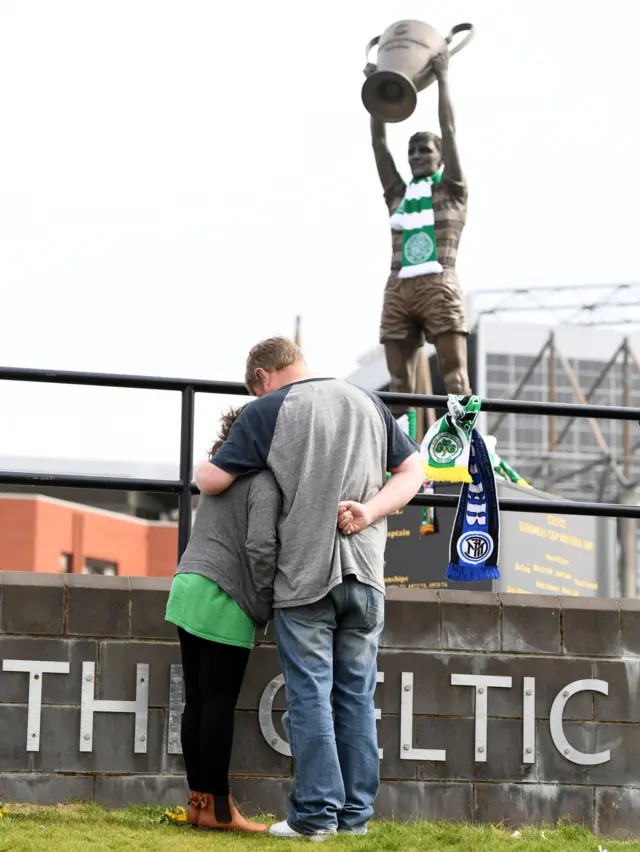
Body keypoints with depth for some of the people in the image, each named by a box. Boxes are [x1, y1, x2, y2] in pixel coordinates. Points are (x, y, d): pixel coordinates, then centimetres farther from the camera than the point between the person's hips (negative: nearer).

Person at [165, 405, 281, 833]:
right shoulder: (264, 479, -7)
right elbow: (261, 545, -17)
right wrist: (267, 606, -7)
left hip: (189, 587, 8)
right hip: (223, 598, -8)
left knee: (198, 701, 8)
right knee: (219, 704, -5)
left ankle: (199, 801, 12)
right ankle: (217, 808, -3)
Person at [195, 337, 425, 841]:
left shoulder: (268, 411, -3)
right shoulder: (366, 402, 11)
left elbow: (213, 481, -5)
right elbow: (413, 471, 9)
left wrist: (202, 467, 17)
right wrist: (370, 510, -3)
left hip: (304, 574, -4)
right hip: (364, 573, 4)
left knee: (310, 695, 2)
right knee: (357, 695, 10)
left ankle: (316, 813, 2)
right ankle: (356, 813, 13)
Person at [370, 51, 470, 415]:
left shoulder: (453, 191, 10)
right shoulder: (398, 195, 20)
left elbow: (449, 130, 6)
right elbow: (379, 141, 18)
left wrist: (443, 78, 9)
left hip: (440, 289, -4)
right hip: (398, 292, 4)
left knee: (455, 378, -12)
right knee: (399, 385, -2)